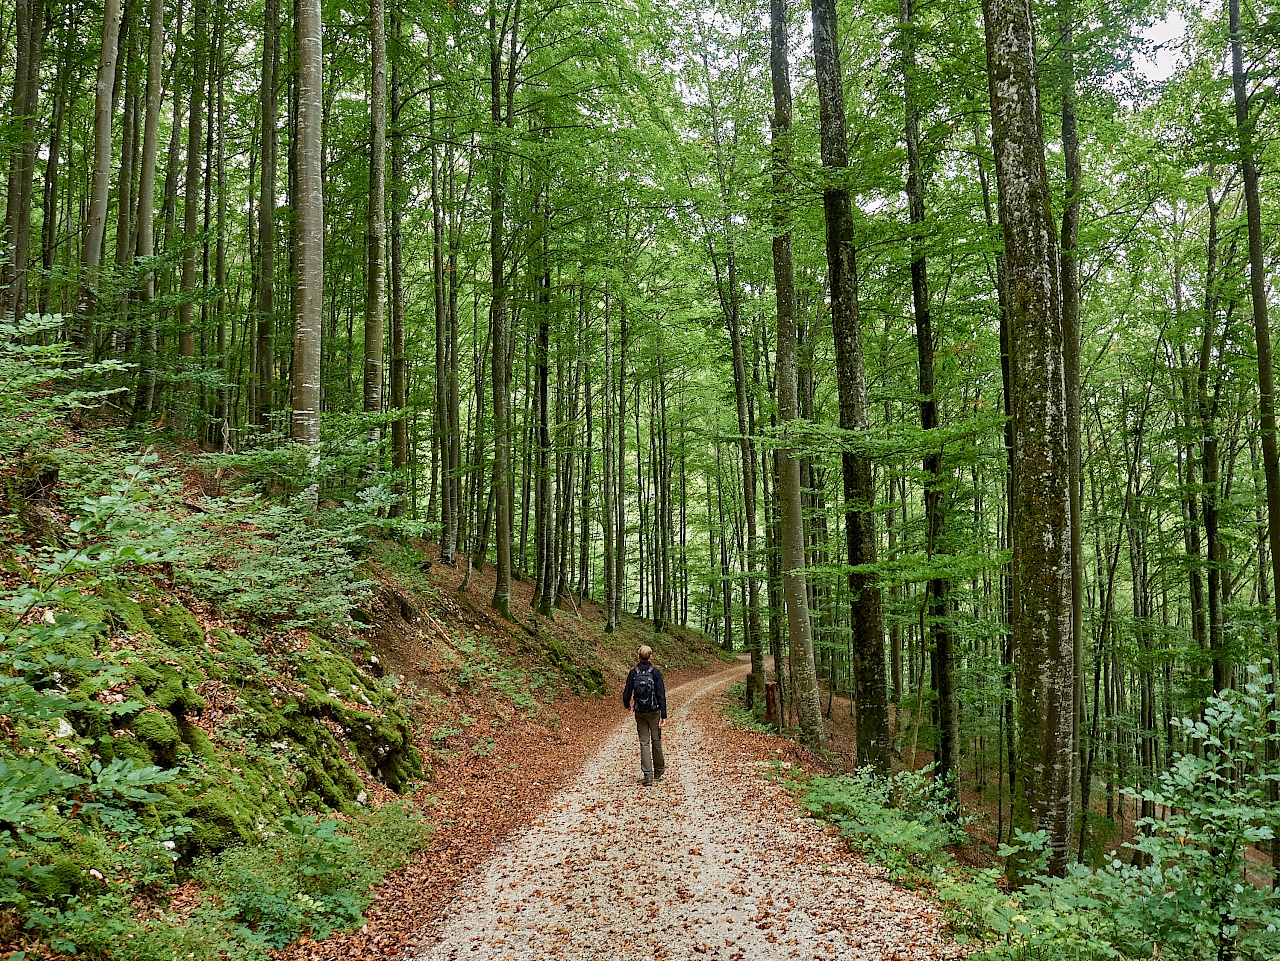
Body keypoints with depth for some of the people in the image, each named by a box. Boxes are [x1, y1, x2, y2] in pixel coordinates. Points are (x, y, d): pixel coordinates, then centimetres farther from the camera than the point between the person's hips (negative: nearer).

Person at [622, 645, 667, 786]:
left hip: (640, 712, 1)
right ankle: (658, 772, 27)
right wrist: (664, 715, -9)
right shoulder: (655, 672, -10)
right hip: (654, 711, -1)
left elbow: (627, 693, 0)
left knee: (644, 742, 4)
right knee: (656, 741, 13)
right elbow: (661, 695, -12)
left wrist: (627, 705, 22)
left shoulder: (633, 672, -4)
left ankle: (648, 776, -1)